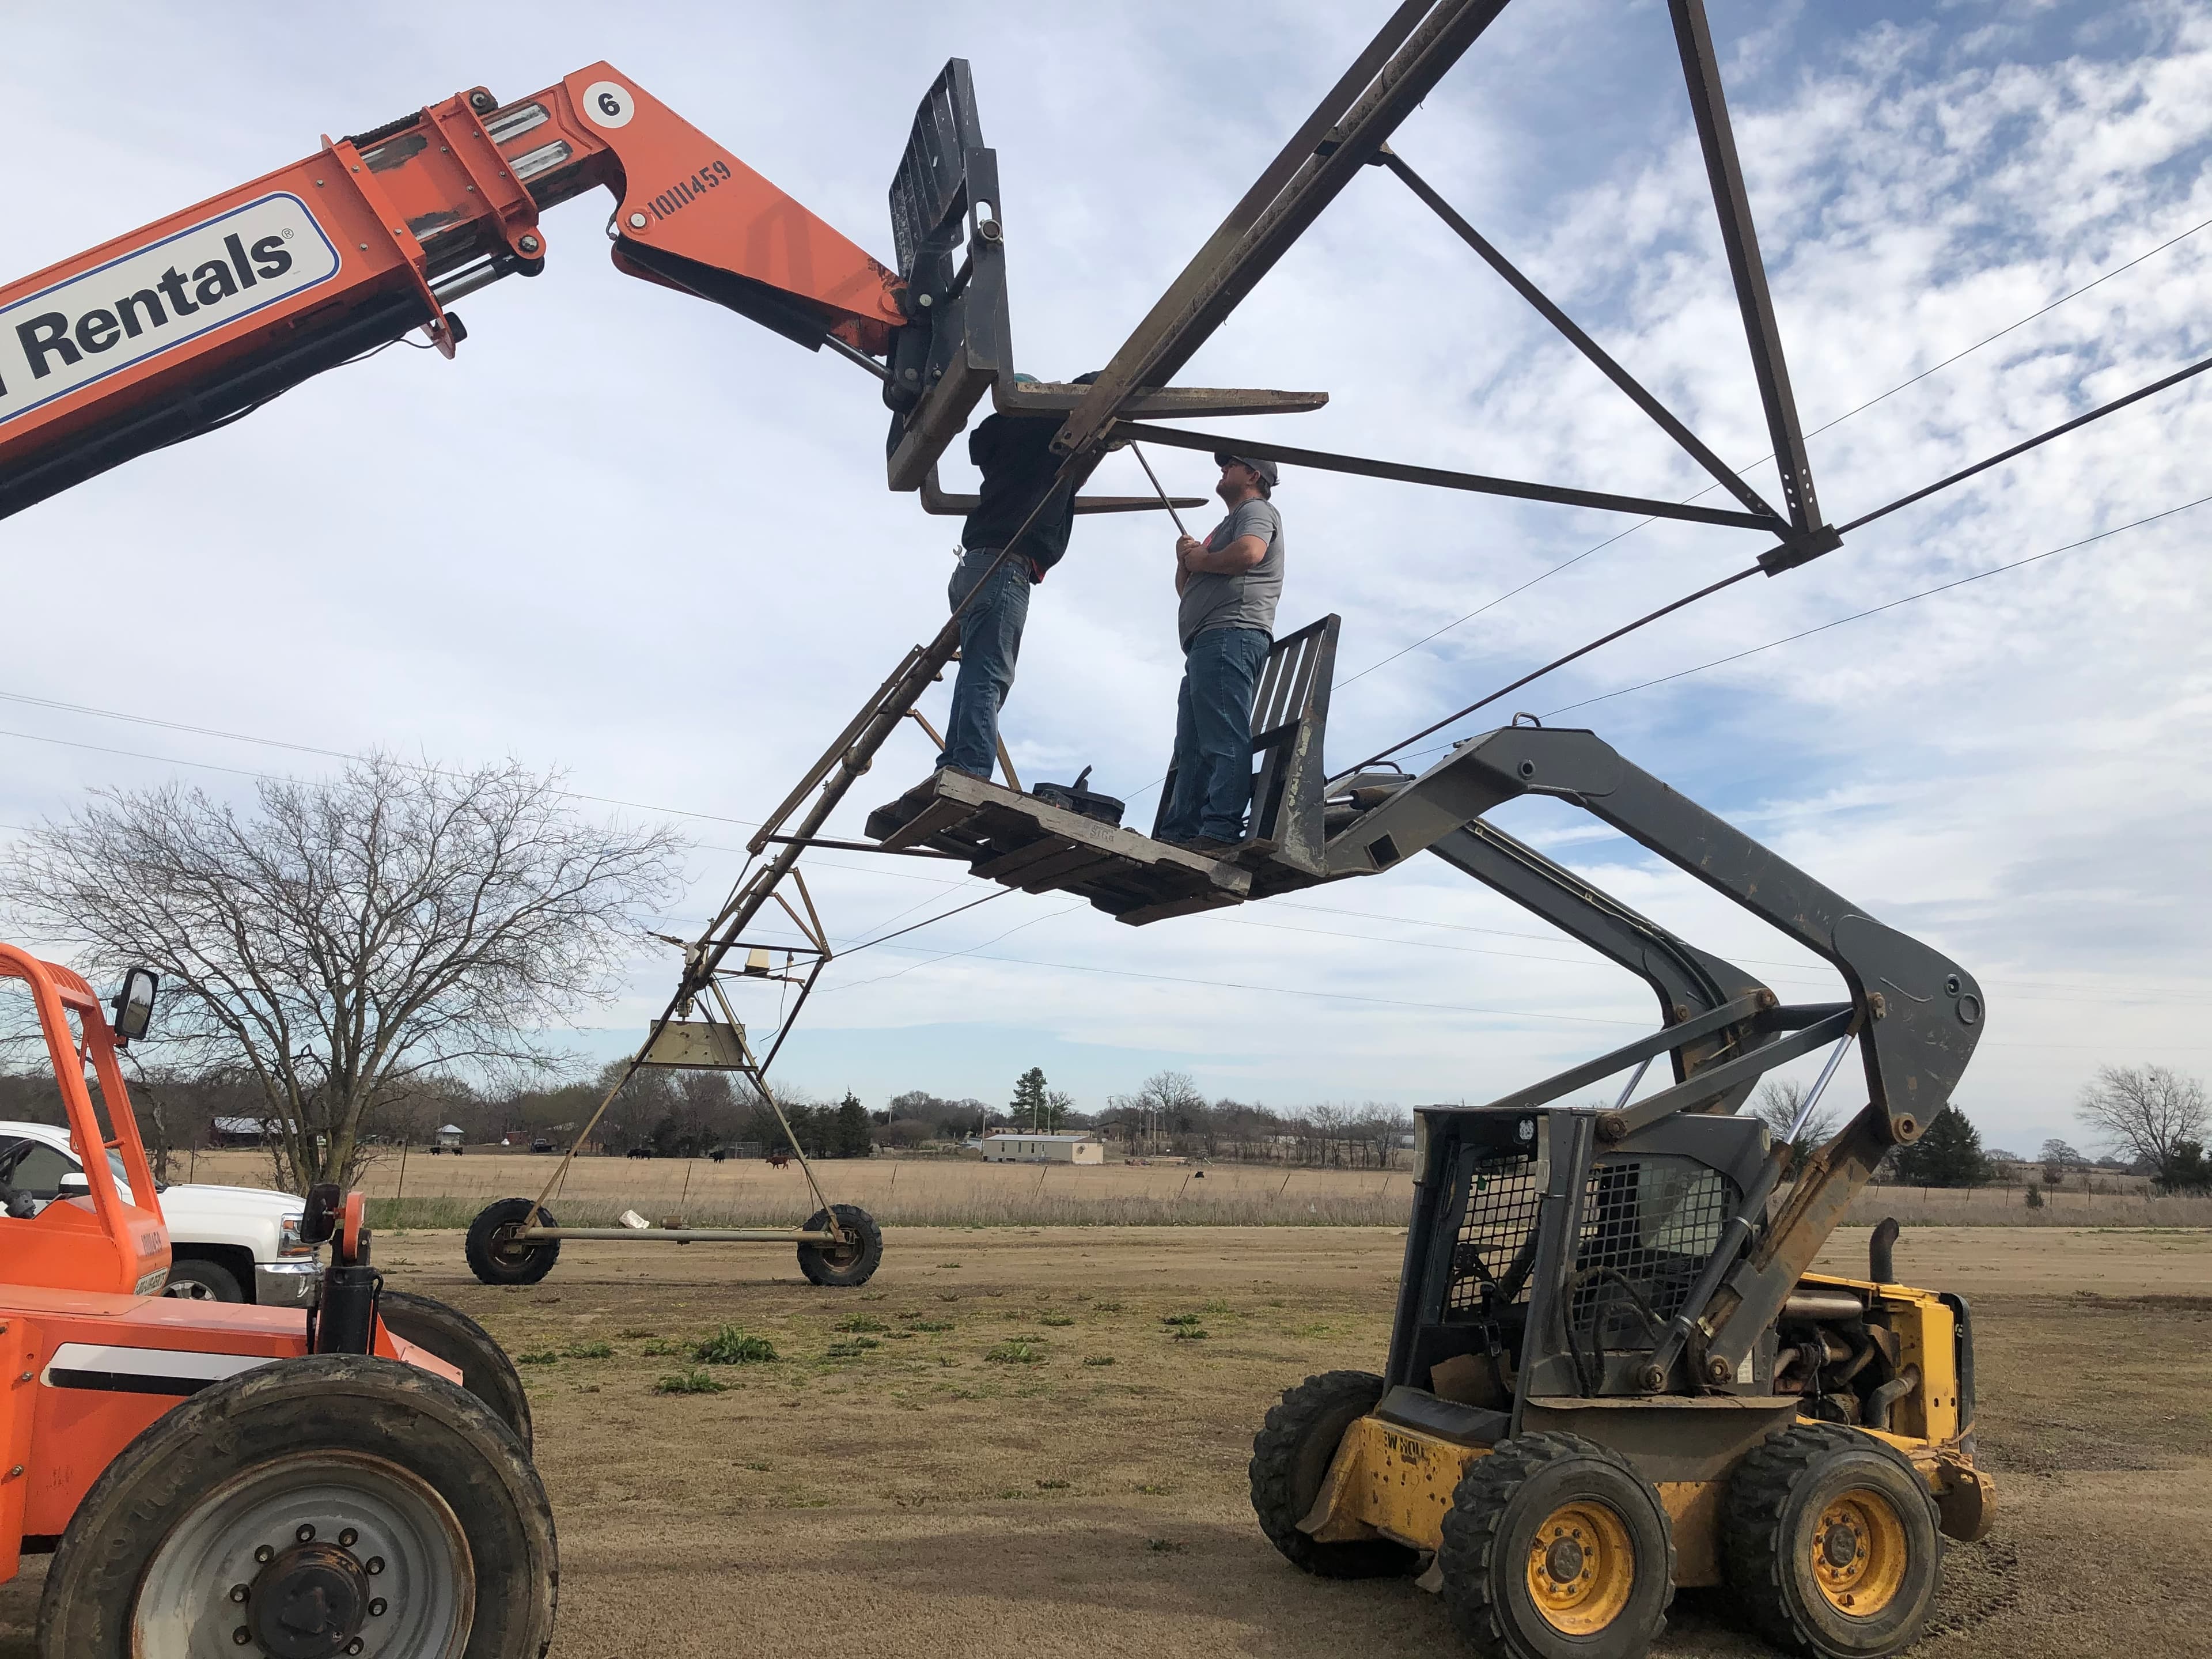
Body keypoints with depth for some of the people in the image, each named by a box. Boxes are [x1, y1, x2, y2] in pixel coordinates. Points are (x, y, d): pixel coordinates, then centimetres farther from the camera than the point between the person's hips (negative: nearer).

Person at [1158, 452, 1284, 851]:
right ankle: (1177, 835, -1)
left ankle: (1220, 831, -29)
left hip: (1231, 633, -11)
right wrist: (1186, 561, 11)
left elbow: (1249, 552, -17)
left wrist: (1201, 560, -2)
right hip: (1206, 644, 11)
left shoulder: (1256, 510, 7)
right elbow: (1185, 590, 32)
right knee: (1191, 750, 3)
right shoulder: (1226, 527, 36)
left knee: (1224, 739, -21)